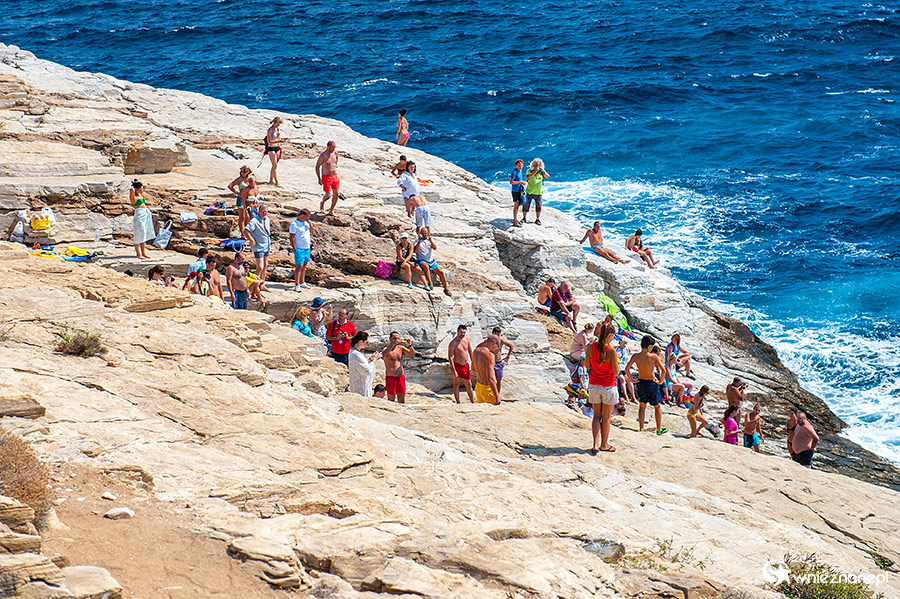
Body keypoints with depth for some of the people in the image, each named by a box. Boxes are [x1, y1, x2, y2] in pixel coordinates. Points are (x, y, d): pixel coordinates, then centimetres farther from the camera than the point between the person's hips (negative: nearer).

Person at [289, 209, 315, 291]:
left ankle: (302, 282, 24)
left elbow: (312, 231, 10)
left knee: (304, 265, 13)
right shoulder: (294, 224, -13)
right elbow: (292, 238, -14)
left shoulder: (306, 222, 9)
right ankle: (297, 285, -4)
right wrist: (295, 250, -17)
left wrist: (309, 222, -3)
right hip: (299, 249, -7)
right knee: (299, 266, -7)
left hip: (307, 248, 7)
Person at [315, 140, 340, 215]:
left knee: (336, 194, 1)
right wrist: (319, 179, -12)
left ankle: (331, 210, 15)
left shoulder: (335, 153, 3)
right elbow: (317, 167, -9)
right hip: (326, 177, -6)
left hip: (335, 176, 6)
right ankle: (322, 203, 25)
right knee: (328, 195, -10)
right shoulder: (323, 156, -15)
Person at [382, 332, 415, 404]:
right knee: (391, 400, -3)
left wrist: (410, 345, -20)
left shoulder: (401, 348, 9)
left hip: (401, 377, 5)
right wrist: (393, 344, -40)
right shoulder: (387, 349, -6)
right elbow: (384, 354, -30)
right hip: (391, 378, -5)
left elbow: (412, 354, -1)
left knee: (402, 400, 9)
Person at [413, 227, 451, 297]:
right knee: (426, 266, -39)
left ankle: (446, 289, 2)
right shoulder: (417, 241, 2)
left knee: (441, 272, -9)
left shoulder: (430, 240, 11)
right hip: (421, 261, -4)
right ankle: (430, 283, -33)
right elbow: (415, 250, -16)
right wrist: (420, 240, -25)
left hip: (430, 260, 4)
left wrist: (431, 241, -24)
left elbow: (435, 248, -6)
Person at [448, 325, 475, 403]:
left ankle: (473, 402, 15)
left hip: (465, 366, 5)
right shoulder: (453, 343, -15)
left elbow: (470, 352, 14)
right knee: (456, 384, 4)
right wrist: (454, 370, -20)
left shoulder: (466, 339, 3)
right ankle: (458, 403, 10)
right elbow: (450, 357, -16)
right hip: (457, 365, -5)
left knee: (469, 385, 10)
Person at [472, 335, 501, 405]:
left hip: (478, 386, 8)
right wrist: (497, 396, -27)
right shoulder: (489, 355, -23)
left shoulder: (476, 351, 3)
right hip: (488, 388, -8)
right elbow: (490, 379, -28)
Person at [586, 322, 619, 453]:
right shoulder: (611, 351, -20)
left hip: (594, 385, 4)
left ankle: (595, 444, 2)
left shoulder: (590, 348, -7)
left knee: (597, 416, 14)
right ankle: (604, 444, 24)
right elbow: (616, 372, -16)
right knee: (606, 417, 12)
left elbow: (588, 366, 5)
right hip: (608, 386, -4)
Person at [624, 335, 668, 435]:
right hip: (652, 383, -3)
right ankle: (659, 429, 20)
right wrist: (661, 381, -7)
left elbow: (626, 369, -10)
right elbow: (663, 370, -22)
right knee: (657, 406, 14)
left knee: (642, 405, 17)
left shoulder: (635, 356, -10)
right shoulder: (654, 356, -18)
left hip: (640, 382, 3)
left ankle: (641, 428, 13)